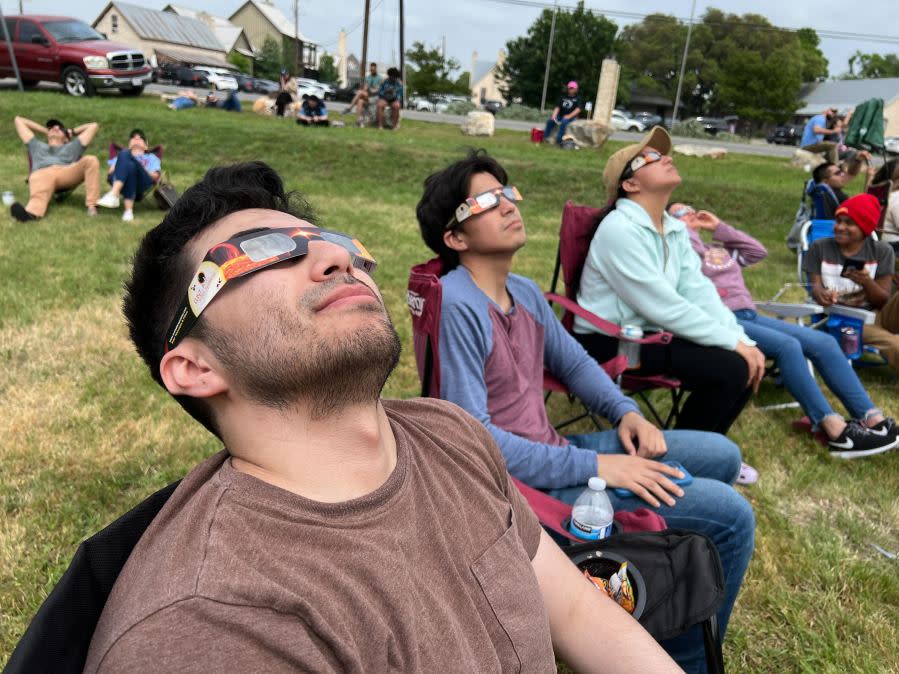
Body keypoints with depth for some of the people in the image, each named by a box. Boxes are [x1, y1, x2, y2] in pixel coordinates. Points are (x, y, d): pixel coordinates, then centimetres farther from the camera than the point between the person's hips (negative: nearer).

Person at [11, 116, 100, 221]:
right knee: (40, 191, -38)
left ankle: (91, 205, -40)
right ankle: (30, 213, -71)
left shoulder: (72, 147, 43)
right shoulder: (37, 146, 46)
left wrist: (72, 132, 54)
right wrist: (45, 131, 57)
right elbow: (18, 120, 56)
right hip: (42, 173, 0)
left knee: (90, 160, -30)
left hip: (67, 173, 0)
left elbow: (93, 125, 47)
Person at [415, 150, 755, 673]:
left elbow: (574, 362, 19)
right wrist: (595, 467, -23)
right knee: (731, 514, -9)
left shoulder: (526, 291, 6)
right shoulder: (455, 306, -24)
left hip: (555, 451, 9)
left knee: (722, 456, 18)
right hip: (523, 482, -9)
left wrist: (626, 412, 1)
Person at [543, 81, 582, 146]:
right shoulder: (563, 97, 11)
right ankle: (545, 137, -14)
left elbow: (578, 109, -11)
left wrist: (569, 116, -23)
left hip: (571, 117, -4)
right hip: (561, 115, 4)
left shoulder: (577, 98, 2)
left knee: (564, 122, -36)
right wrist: (554, 115, -16)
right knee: (550, 121, -22)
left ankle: (558, 140, -35)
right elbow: (557, 107, 3)